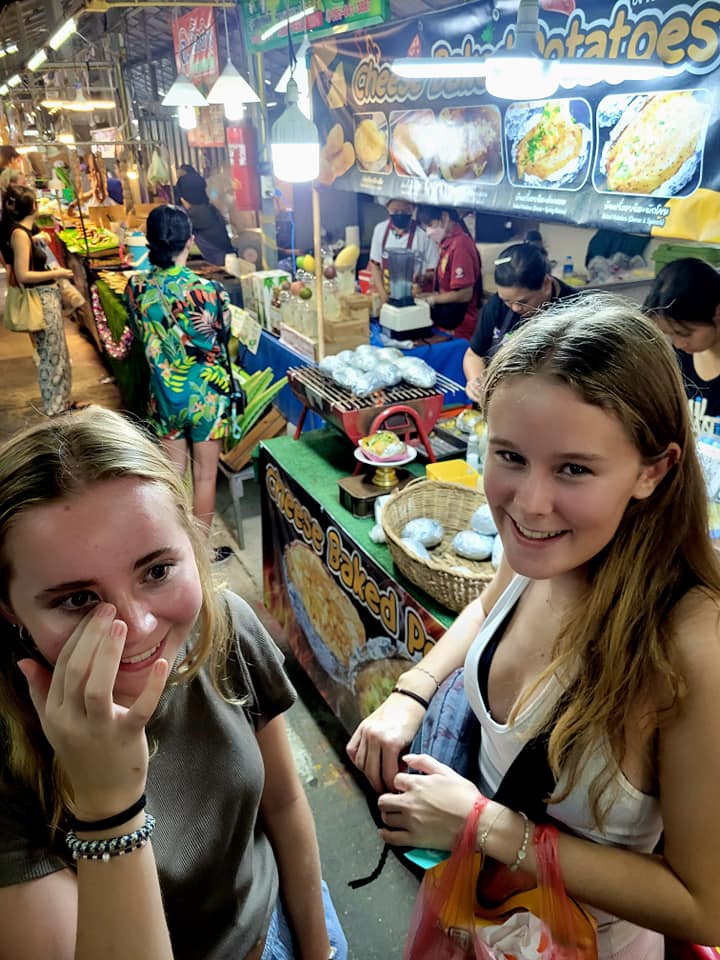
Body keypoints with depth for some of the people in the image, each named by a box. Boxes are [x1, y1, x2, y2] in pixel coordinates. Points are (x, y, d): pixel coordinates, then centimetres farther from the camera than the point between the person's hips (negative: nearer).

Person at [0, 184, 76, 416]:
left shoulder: (22, 231, 10)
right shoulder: (20, 234, -17)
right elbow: (23, 275, -21)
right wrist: (57, 273, -14)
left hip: (46, 296, 10)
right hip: (41, 299, -10)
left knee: (56, 351, 17)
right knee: (51, 353, -1)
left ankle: (60, 401, 28)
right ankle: (55, 407, 9)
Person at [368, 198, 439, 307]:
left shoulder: (424, 233, -11)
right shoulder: (380, 229, 0)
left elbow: (433, 271, -4)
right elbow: (375, 265, 7)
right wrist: (382, 293, -2)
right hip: (387, 297, 3)